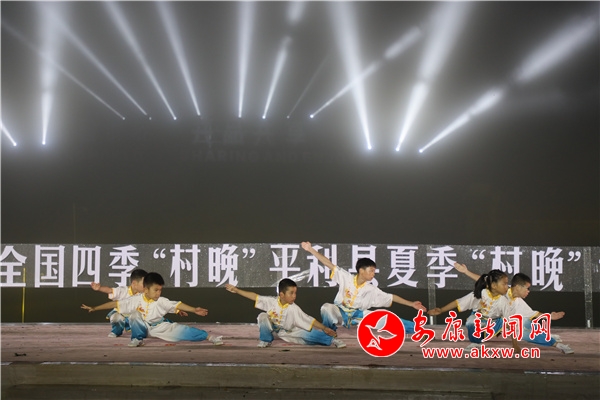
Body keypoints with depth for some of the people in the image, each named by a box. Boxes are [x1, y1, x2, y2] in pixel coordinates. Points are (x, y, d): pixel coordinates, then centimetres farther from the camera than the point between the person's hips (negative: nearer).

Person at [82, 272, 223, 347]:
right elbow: (115, 304, -19)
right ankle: (138, 339, -11)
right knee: (134, 315, -27)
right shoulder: (136, 300, -20)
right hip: (143, 327, 0)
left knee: (180, 330, -19)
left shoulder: (161, 301, -17)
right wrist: (94, 308, -20)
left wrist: (194, 310, -37)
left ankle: (208, 337, -20)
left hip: (160, 326, 0)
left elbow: (178, 305, -24)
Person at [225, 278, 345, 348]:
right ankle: (266, 340, -2)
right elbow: (255, 296, -16)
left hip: (290, 331, -1)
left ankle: (332, 340, -1)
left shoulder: (294, 309, -25)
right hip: (275, 327, 1)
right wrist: (236, 290, -18)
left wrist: (324, 328, -29)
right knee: (262, 316, -25)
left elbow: (310, 321, -22)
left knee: (309, 334, -23)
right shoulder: (271, 301, -22)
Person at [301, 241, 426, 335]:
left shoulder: (372, 290, -5)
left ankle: (414, 328, -4)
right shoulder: (346, 277, -14)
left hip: (358, 315, 3)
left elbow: (391, 297, 2)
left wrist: (411, 304, 0)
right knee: (326, 307, -38)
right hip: (340, 312, -2)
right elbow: (329, 264, -20)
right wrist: (311, 249, -27)